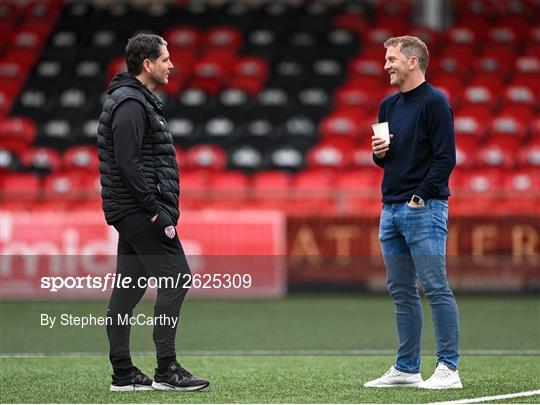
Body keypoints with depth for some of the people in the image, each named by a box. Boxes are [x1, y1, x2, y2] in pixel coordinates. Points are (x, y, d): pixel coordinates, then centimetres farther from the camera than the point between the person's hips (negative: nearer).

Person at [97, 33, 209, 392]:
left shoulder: (137, 100, 19)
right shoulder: (131, 104, -14)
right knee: (176, 278, -10)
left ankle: (123, 373, 11)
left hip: (132, 213, 10)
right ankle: (167, 370, -10)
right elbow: (127, 163, -22)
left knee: (128, 289, 9)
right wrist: (154, 209, -21)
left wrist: (157, 207, 19)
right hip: (139, 211, -10)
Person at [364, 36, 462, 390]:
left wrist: (420, 197, -16)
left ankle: (449, 369, -6)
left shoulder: (435, 102, -8)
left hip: (424, 210, -8)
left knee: (436, 288, -8)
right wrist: (379, 153, 3)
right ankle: (407, 369, 15)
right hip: (391, 211, 8)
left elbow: (446, 157, -13)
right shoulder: (389, 106, 16)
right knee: (402, 292, 10)